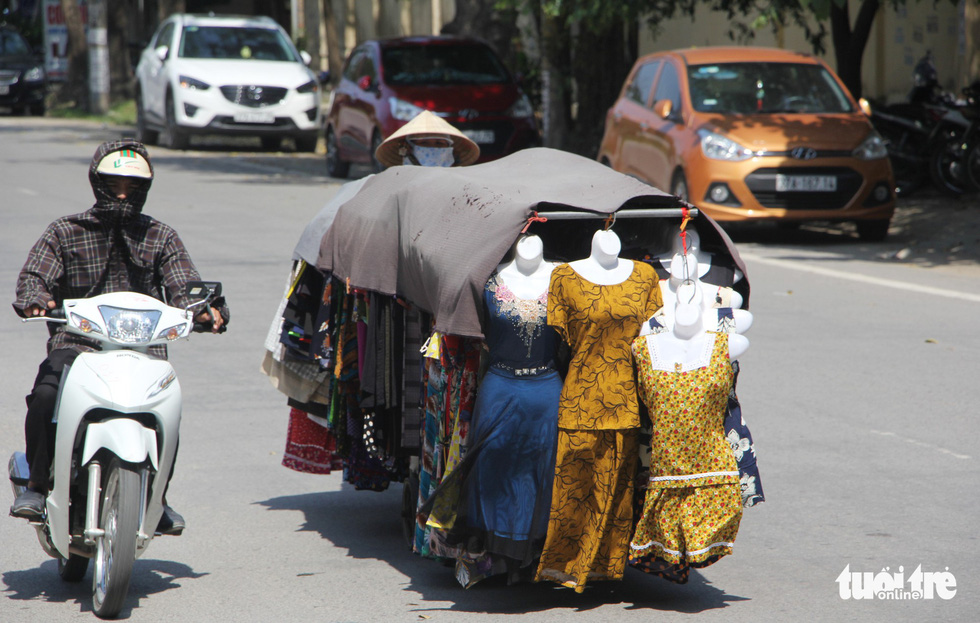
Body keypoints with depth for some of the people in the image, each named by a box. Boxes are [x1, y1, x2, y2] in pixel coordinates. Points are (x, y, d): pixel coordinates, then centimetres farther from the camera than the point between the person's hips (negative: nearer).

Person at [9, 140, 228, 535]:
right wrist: (36, 300, -22)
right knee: (45, 395, -30)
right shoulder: (65, 232, 13)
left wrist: (208, 310, -18)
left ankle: (157, 495, -5)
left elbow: (183, 286, 6)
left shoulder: (161, 238, 16)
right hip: (76, 344, 0)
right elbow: (35, 273, 2)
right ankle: (36, 484, -11)